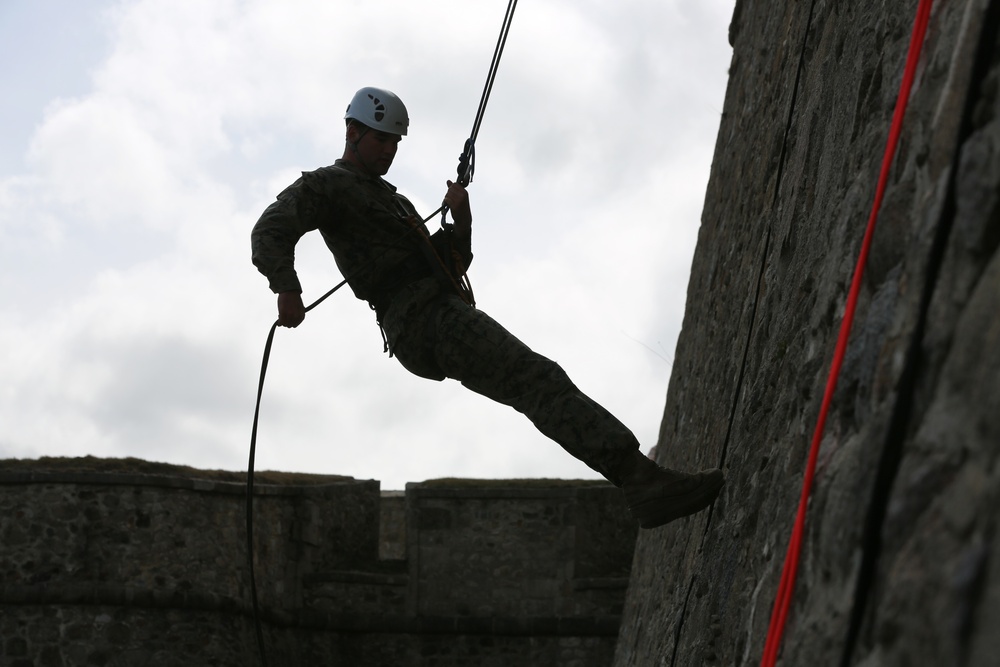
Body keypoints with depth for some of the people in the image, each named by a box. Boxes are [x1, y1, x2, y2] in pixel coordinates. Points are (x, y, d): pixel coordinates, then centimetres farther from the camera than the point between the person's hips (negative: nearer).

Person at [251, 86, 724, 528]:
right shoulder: (326, 186, 6)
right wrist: (286, 289, -31)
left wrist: (460, 221, 9)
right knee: (539, 379, -21)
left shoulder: (393, 201, 34)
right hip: (422, 317, -10)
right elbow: (270, 232, -12)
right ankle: (638, 477, -31)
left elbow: (452, 263, 29)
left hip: (445, 312, 10)